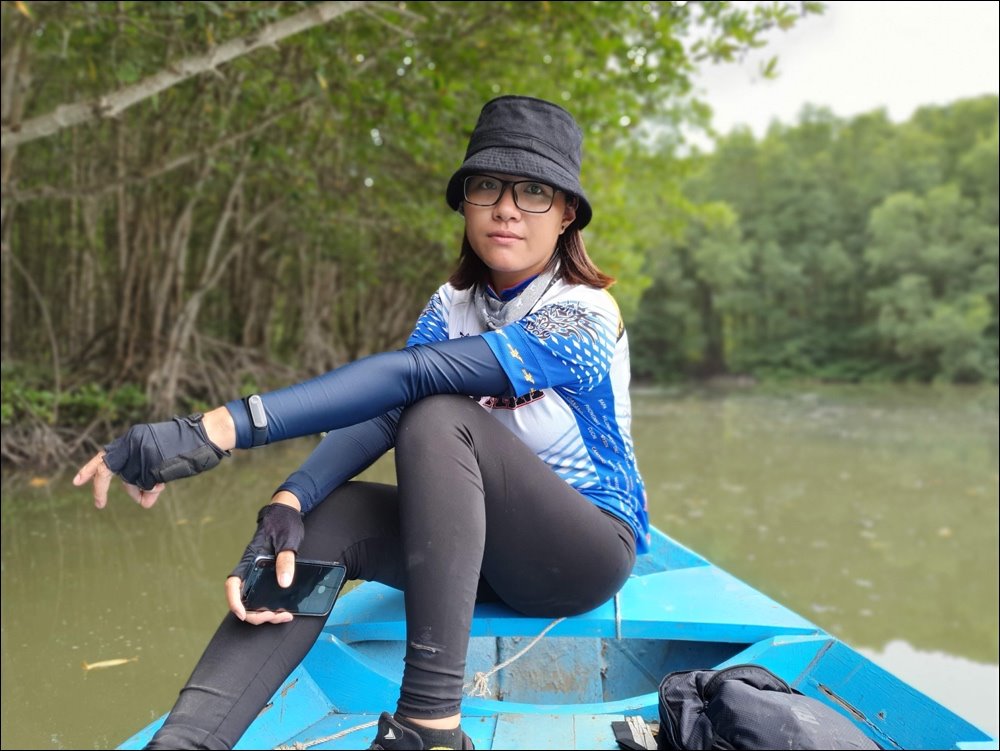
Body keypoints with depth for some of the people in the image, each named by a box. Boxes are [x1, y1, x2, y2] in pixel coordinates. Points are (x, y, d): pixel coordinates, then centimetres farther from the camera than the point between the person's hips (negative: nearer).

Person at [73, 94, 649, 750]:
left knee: (438, 418, -30)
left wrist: (222, 428, -43)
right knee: (329, 515, -22)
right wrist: (288, 503, -33)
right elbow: (382, 415, -13)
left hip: (589, 551, -5)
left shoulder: (583, 316, -19)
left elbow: (406, 377, -34)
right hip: (483, 544, 6)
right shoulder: (453, 306, 3)